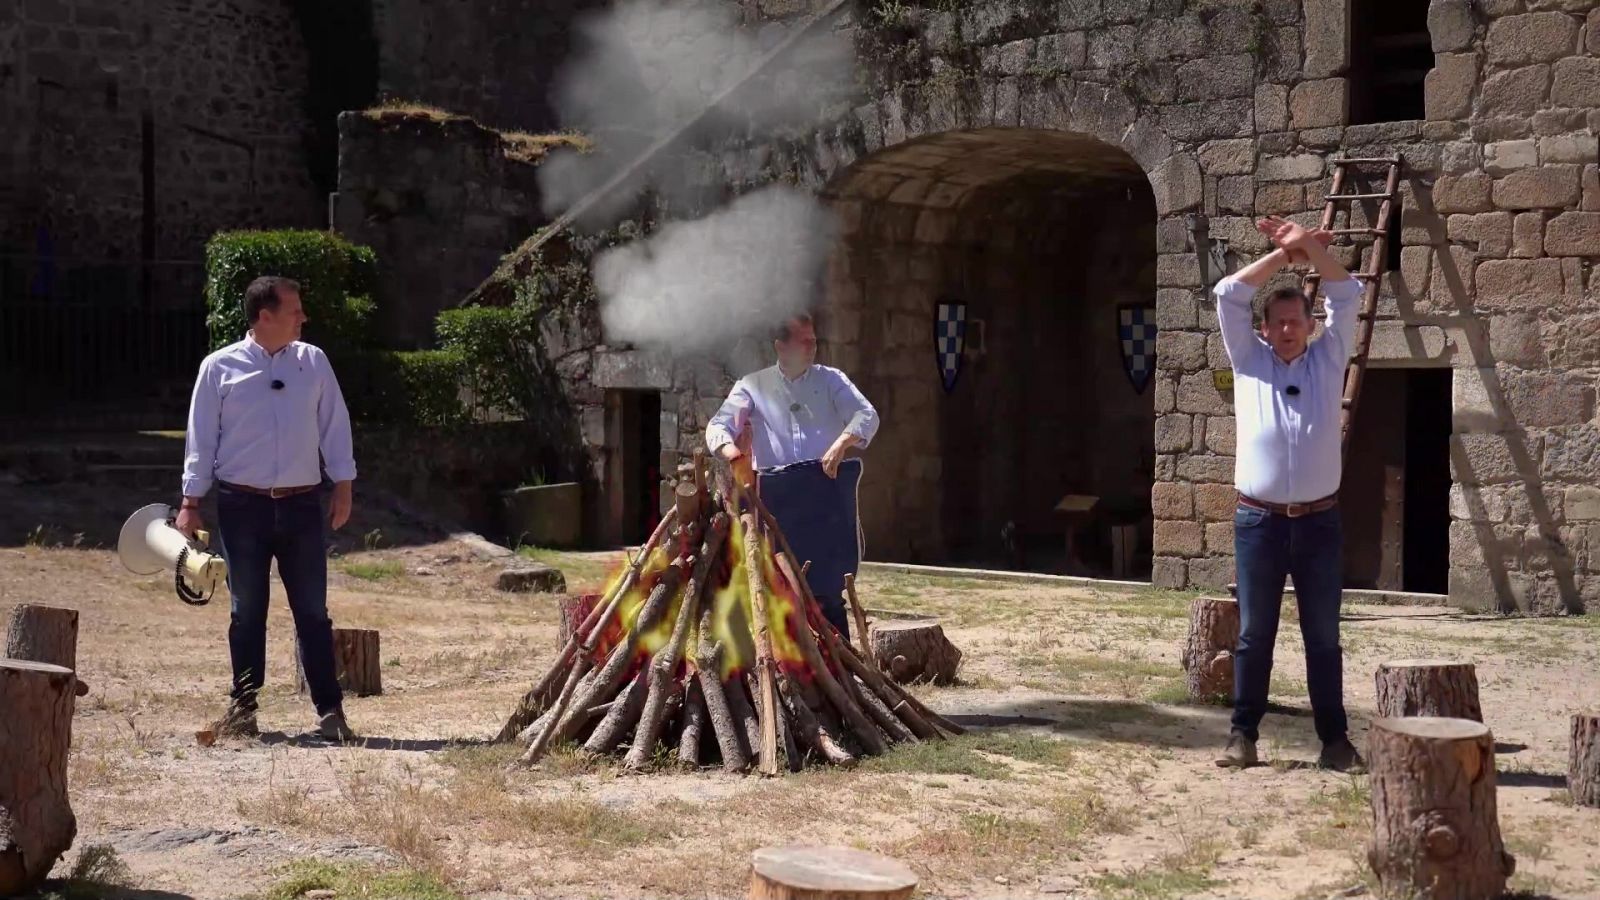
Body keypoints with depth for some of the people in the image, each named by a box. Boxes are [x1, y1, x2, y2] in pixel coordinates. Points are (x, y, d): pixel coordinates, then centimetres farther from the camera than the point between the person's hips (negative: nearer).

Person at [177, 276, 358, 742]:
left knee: (313, 611, 3)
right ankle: (243, 707, 16)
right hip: (242, 505, -1)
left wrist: (343, 485, 4)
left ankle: (330, 709, 6)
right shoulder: (220, 367, -1)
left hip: (301, 504, 2)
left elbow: (335, 424, 9)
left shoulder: (313, 362, 6)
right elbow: (201, 436, 1)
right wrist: (191, 501, -1)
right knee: (247, 611, 6)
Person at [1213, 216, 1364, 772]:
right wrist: (1284, 254, -1)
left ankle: (1334, 739, 10)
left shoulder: (1328, 359, 9)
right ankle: (1243, 734, 11)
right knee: (1254, 634, 5)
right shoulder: (1249, 360, 7)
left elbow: (1346, 295, 3)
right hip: (1258, 519, 0)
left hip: (1319, 520, 1)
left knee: (1323, 636, 6)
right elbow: (1229, 296, 0)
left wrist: (1309, 248, -4)